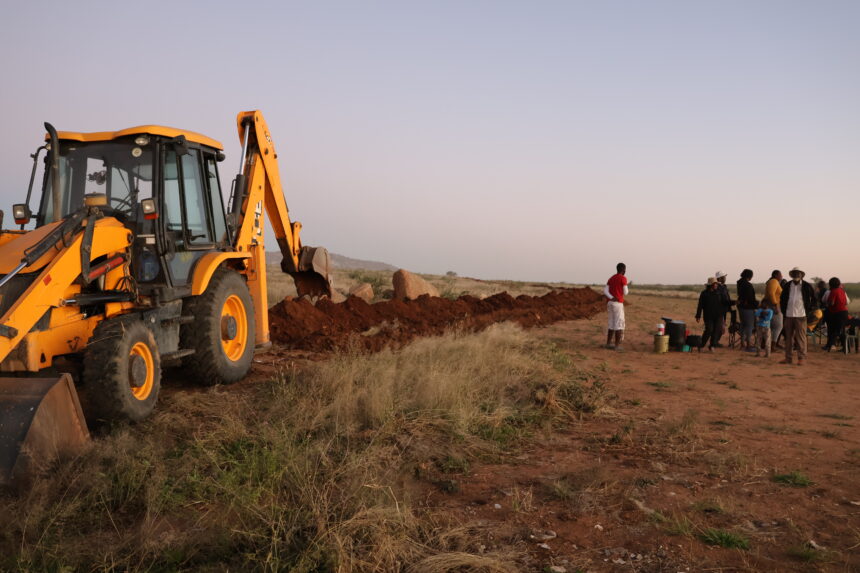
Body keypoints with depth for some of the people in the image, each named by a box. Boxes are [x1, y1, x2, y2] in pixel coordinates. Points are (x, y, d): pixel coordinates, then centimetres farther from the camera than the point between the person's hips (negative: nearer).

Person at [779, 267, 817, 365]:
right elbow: (782, 299, 18)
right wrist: (783, 311, 12)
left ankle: (801, 358, 4)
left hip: (800, 316, -3)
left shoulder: (807, 286, -1)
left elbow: (814, 298, 6)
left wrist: (810, 310, 2)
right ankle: (788, 358, 13)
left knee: (801, 338, -2)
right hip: (788, 315, 3)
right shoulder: (787, 286, 8)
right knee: (788, 338, 7)